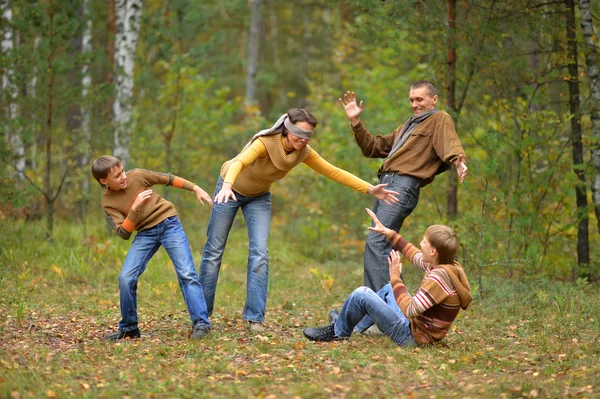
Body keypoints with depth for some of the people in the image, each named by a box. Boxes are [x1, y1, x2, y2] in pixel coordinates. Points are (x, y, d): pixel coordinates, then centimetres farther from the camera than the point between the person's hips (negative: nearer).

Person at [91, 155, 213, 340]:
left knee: (187, 273, -14)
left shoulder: (137, 175, -6)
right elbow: (124, 233, -12)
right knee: (126, 278, -12)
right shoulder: (108, 202, -4)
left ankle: (201, 323, -15)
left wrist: (196, 189, 5)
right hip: (145, 233, 1)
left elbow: (168, 179, 6)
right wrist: (134, 208, -24)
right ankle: (128, 328, 5)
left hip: (168, 223, -1)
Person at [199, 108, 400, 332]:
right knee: (214, 250, 3)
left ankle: (254, 316, -4)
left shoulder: (303, 152, -19)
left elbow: (334, 172, -14)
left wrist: (370, 189, -21)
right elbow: (239, 162, -52)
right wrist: (227, 185, -72)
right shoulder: (266, 142, -35)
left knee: (259, 253, -9)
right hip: (231, 189, -4)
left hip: (258, 196, 4)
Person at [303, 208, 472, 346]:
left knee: (361, 294, -8)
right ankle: (355, 326, 40)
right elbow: (415, 255, 16)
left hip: (412, 337, -10)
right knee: (388, 289, 30)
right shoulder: (449, 267, 1)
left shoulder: (439, 277, -27)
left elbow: (409, 310, -30)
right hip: (418, 329, 10)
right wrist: (387, 232, 21)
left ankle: (338, 332, 17)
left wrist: (396, 279, -18)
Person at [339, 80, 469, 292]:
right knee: (383, 246, 12)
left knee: (376, 243, -20)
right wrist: (355, 121, 22)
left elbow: (450, 142, -17)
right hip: (385, 186, 10)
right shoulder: (407, 126, 30)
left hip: (404, 186, -10)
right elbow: (373, 147, 33)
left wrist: (459, 161, -39)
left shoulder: (439, 119, 4)